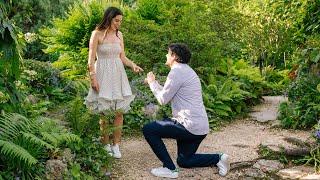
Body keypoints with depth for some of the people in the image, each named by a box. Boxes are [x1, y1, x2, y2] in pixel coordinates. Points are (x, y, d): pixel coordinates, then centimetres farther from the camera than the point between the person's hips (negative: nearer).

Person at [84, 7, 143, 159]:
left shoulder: (119, 34, 9)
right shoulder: (97, 34, -6)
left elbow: (122, 57, 13)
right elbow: (91, 59, -7)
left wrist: (132, 65, -5)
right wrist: (93, 78, -12)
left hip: (118, 75, 5)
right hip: (103, 75, -4)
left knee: (119, 111, 1)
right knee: (104, 112, 1)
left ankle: (116, 145, 11)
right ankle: (105, 144, 17)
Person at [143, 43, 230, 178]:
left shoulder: (177, 71, -14)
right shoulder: (186, 70, 18)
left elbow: (163, 99, -11)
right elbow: (168, 95, 19)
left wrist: (152, 83, 4)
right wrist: (154, 82, 22)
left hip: (190, 126, -11)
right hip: (200, 126, 11)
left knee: (148, 129, -4)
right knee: (184, 161, 24)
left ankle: (169, 168, -1)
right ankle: (218, 158, 14)